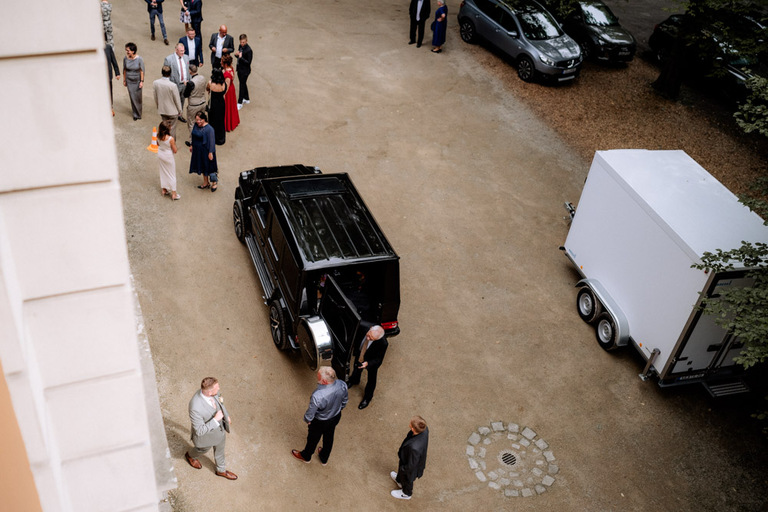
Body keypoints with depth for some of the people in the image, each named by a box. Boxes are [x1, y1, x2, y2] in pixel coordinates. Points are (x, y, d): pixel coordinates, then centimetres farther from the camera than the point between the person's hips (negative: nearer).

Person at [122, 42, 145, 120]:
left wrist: (142, 81, -10)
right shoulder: (125, 58, -9)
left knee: (138, 97, 6)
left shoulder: (139, 59, -16)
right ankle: (136, 114, 19)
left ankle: (138, 113, 28)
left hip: (137, 81, -2)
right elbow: (124, 70, 2)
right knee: (132, 97, 4)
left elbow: (142, 71, -10)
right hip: (129, 81, 2)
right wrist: (124, 80, 6)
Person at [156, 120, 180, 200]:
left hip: (160, 154, 6)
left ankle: (163, 189, 39)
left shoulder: (159, 136, -13)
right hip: (168, 157, -6)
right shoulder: (171, 139, -31)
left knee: (163, 172, 24)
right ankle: (173, 194, 18)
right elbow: (175, 151, -21)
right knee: (171, 174, 9)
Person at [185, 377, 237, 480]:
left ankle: (221, 470, 58)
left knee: (220, 450, 30)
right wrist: (216, 419, -38)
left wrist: (226, 415, 14)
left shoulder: (210, 391, -26)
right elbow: (199, 431, -32)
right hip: (206, 434, -5)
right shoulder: (195, 407, -46)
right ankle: (190, 456, 65)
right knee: (203, 449, 29)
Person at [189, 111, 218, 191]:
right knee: (202, 166, 20)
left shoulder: (209, 129, -24)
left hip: (206, 151, -7)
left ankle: (214, 182, 27)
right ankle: (206, 182, 37)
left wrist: (210, 152, -19)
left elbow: (211, 142, -20)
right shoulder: (196, 125, -2)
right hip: (198, 150, 7)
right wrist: (192, 145, 19)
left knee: (209, 166, 7)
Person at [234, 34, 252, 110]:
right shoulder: (240, 46, 1)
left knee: (242, 85, 2)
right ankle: (246, 99, 38)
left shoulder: (248, 50, -23)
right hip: (240, 69, 8)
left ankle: (240, 103, 13)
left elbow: (248, 62, -22)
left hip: (245, 70, -8)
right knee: (243, 84, 21)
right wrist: (236, 54, -9)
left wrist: (241, 57, -31)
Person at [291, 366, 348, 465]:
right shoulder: (342, 385, -28)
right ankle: (324, 458, 58)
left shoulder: (317, 396, -44)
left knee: (313, 439, 27)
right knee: (329, 438, 31)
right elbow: (344, 401, -6)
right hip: (336, 417, 4)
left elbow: (310, 413, -24)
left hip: (320, 422, -4)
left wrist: (307, 419, -1)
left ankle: (306, 456, 58)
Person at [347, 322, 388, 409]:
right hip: (360, 355, 3)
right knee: (357, 369, 33)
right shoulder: (363, 325, -37)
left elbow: (378, 360, -28)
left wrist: (368, 364, -42)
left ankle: (367, 398, 52)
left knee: (371, 380, 22)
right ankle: (354, 380, 69)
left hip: (372, 361, -3)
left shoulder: (383, 343, -43)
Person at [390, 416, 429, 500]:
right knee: (401, 471, 38)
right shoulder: (424, 429, -31)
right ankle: (399, 480, 70)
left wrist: (403, 469, -11)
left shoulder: (414, 448, -50)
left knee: (407, 480, 29)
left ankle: (406, 494, 62)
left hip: (410, 468, -6)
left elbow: (411, 465, -31)